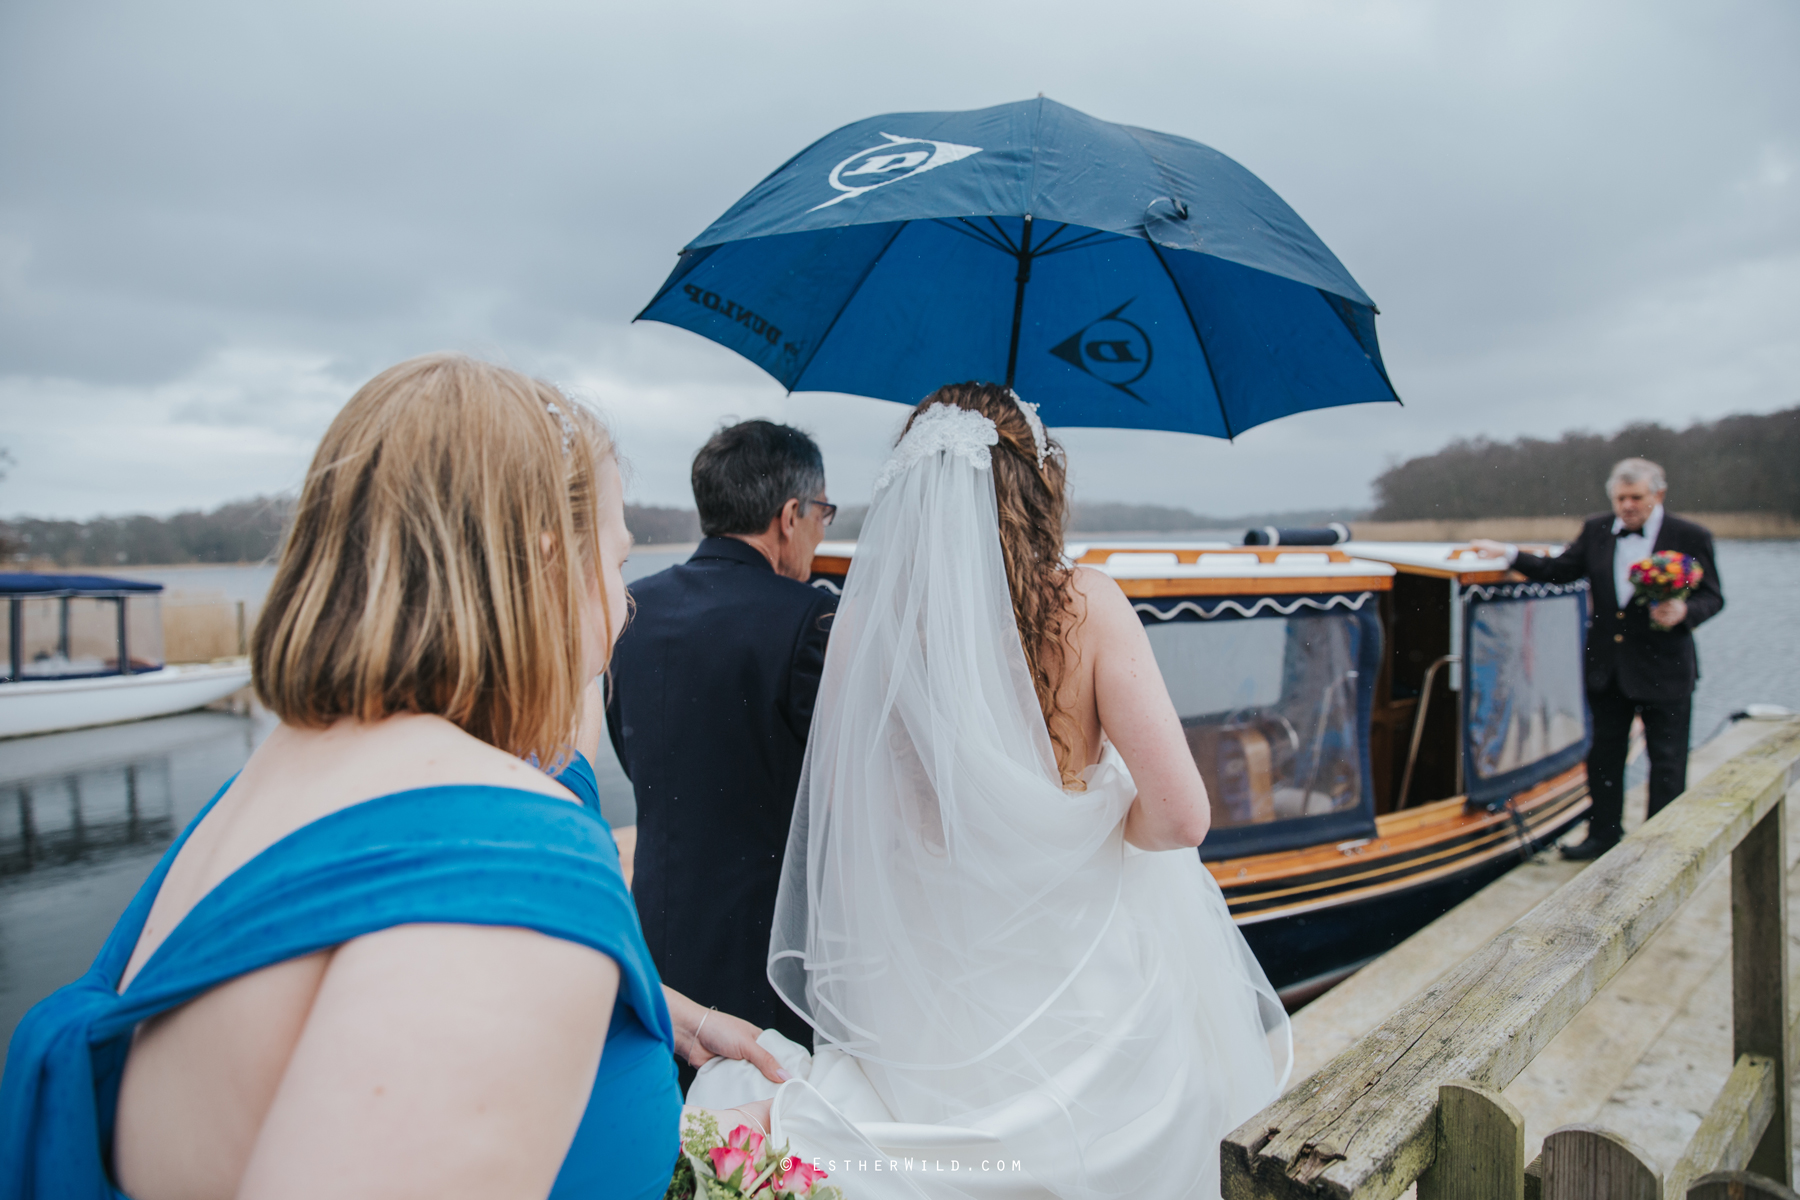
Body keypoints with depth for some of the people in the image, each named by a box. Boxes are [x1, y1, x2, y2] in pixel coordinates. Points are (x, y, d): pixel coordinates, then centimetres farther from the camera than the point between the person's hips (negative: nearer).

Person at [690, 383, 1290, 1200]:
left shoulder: (864, 620, -12)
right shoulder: (1084, 605, -16)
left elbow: (842, 819, -1)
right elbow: (1181, 817, -18)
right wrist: (1088, 831, 1)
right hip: (1079, 973, -1)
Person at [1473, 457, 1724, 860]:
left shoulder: (1691, 537, -6)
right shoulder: (1596, 530, 4)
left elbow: (1712, 597, -4)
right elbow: (1559, 570, 7)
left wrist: (1684, 611, -24)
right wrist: (1508, 554, -1)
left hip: (1664, 668, -4)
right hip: (1607, 667, 4)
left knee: (1667, 759, 5)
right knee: (1604, 753, 13)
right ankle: (1604, 833, 27)